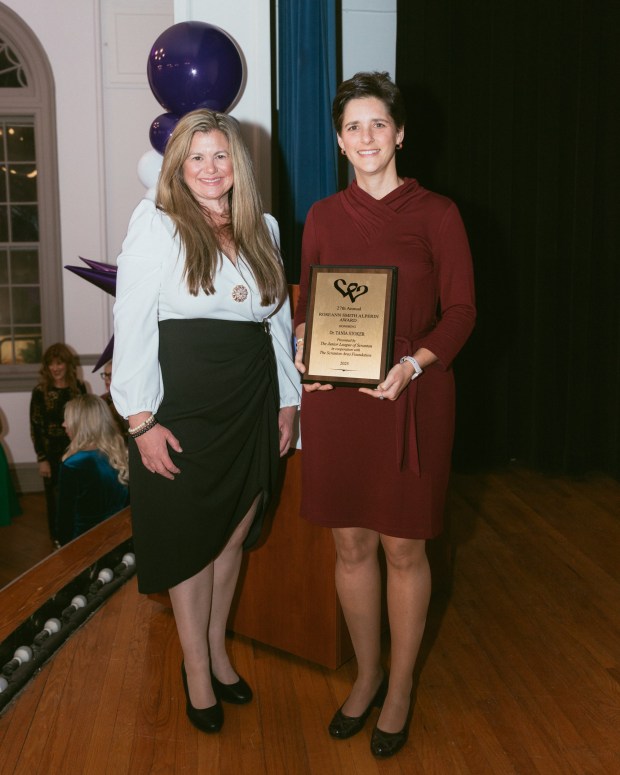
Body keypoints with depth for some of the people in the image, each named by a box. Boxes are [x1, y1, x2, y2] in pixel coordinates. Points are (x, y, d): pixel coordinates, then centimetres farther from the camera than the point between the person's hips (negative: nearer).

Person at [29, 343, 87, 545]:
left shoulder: (79, 388, 2)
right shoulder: (40, 391, -7)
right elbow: (35, 428, -6)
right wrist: (42, 459, -10)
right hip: (52, 453, -2)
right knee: (55, 497, 8)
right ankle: (58, 538, 24)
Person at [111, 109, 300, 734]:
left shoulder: (262, 230, 11)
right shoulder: (156, 225, -4)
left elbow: (279, 320, 15)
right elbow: (132, 325, -9)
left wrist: (288, 399, 11)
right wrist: (141, 420, -15)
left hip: (251, 407, 5)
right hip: (183, 407, -4)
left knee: (234, 535, 13)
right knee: (190, 540, 6)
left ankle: (217, 650, 33)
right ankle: (197, 670, 24)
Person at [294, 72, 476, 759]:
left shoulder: (435, 213, -1)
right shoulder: (323, 216, 9)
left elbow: (460, 308, -5)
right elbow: (306, 302, 12)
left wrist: (414, 363, -22)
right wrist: (304, 347, -10)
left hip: (411, 399, -3)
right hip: (335, 399, 3)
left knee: (403, 548, 6)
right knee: (351, 544, 12)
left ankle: (400, 686, 29)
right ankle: (366, 674, 35)